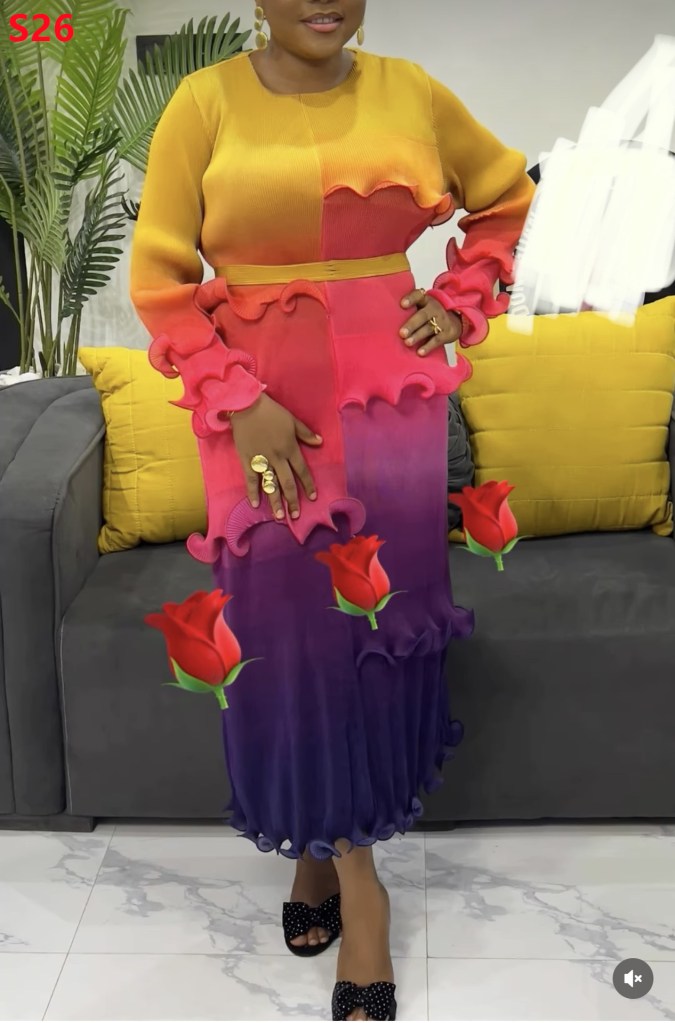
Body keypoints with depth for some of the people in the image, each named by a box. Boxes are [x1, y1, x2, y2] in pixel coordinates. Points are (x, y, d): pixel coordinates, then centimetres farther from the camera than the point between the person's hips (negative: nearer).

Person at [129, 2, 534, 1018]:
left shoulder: (410, 91, 5)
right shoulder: (206, 101, -2)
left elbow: (505, 197, 20)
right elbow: (160, 275, -4)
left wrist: (460, 302, 7)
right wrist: (239, 400, -13)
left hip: (391, 401, 2)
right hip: (264, 410, -2)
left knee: (377, 613, 6)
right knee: (292, 626, 2)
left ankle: (330, 844, 28)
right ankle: (355, 878, 21)